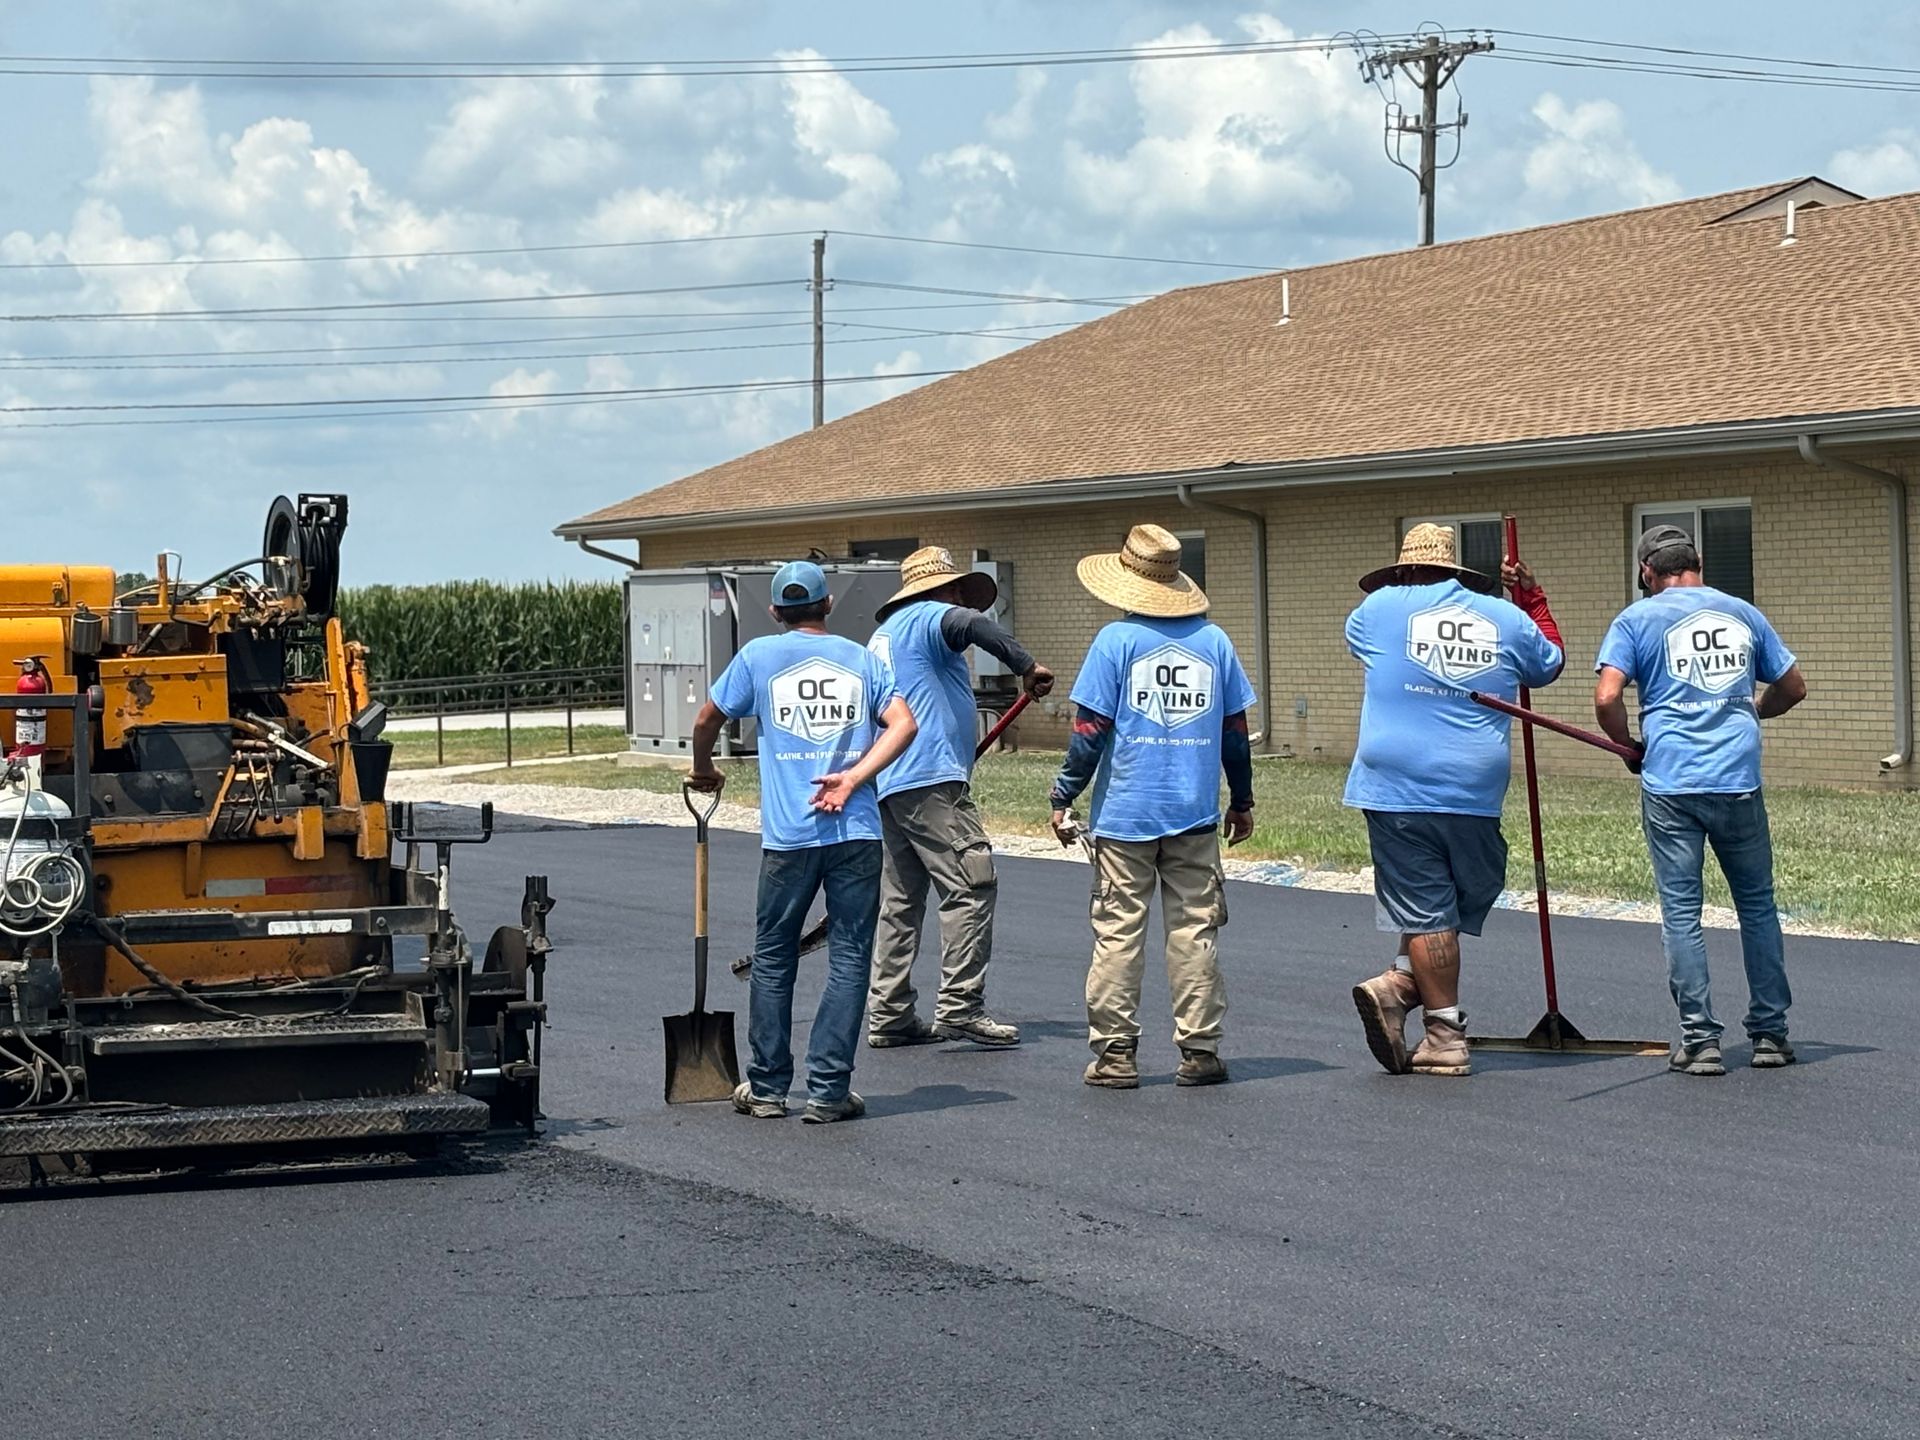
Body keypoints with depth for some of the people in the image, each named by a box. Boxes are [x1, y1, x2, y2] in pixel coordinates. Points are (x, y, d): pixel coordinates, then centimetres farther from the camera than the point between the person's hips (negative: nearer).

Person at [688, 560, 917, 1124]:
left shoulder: (758, 655, 8)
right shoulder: (861, 657, 12)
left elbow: (707, 720, 14)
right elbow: (903, 723, -2)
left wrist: (703, 770, 33)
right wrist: (852, 778, -7)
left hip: (789, 835, 0)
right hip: (856, 830, 0)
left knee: (773, 960, 12)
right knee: (848, 959, 4)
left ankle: (766, 1088, 16)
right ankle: (827, 1091, 1)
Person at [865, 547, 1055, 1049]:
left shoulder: (883, 635, 27)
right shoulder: (924, 618, -2)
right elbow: (972, 624, -25)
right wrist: (1026, 666, -21)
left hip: (890, 783, 10)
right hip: (931, 781, -10)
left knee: (901, 899, 12)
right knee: (972, 889, -11)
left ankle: (888, 1016, 13)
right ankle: (960, 1008, -15)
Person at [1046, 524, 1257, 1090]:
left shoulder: (1116, 640, -5)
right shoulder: (1214, 640, 5)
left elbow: (1090, 731, -8)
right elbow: (1236, 730, 9)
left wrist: (1063, 798, 1)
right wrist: (1241, 800, 20)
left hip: (1125, 813, -3)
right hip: (1195, 813, 3)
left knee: (1118, 933, 3)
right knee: (1194, 931, 7)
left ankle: (1115, 1052, 3)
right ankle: (1200, 1051, 7)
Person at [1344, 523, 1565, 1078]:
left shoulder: (1381, 609, 4)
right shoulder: (1507, 617, 9)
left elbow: (1356, 636, 28)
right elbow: (1550, 662, 28)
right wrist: (1531, 595, 40)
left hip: (1396, 788, -1)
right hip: (1475, 791, 1)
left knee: (1426, 912, 1)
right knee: (1465, 902, 12)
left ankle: (1446, 1042, 0)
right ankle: (1400, 987, -4)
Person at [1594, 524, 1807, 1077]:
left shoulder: (1638, 618, 1)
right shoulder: (1742, 614, 12)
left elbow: (1607, 698, -10)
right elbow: (1792, 687, 20)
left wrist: (1631, 749, 7)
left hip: (1671, 785, -3)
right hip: (1739, 781, 3)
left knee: (1681, 912, 2)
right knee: (1757, 905, 13)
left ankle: (1700, 1041, 1)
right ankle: (1770, 1034, 16)